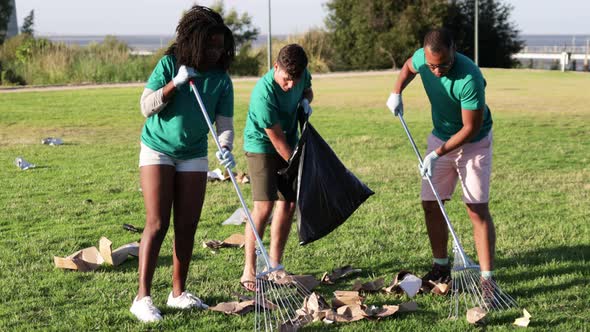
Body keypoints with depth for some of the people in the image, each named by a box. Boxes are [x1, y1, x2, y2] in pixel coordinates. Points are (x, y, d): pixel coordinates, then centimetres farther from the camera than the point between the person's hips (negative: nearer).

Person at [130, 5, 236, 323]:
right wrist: (175, 83, -26)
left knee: (187, 226, 4)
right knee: (157, 224, -10)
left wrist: (226, 147, -29)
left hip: (194, 156, 3)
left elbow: (224, 123, -9)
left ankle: (178, 293, 16)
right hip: (158, 150, -3)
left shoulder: (221, 80, -5)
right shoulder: (169, 64, -12)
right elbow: (147, 106, -14)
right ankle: (142, 297, -8)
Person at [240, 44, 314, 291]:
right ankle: (249, 272, -10)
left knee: (288, 203, 4)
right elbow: (276, 138, -24)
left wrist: (306, 101, -7)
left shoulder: (301, 74, -10)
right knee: (264, 206, -16)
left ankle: (274, 266, 13)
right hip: (261, 145, -7)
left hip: (289, 145, 7)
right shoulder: (264, 94, -31)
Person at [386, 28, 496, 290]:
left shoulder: (469, 78, -35)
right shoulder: (421, 58, -16)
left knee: (477, 209, -12)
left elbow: (470, 128, -27)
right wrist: (396, 93, -4)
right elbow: (408, 67, 12)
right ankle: (441, 267, 20)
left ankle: (487, 278, -11)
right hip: (440, 137, 6)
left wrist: (437, 154, -27)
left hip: (473, 142, -6)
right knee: (430, 204, 6)